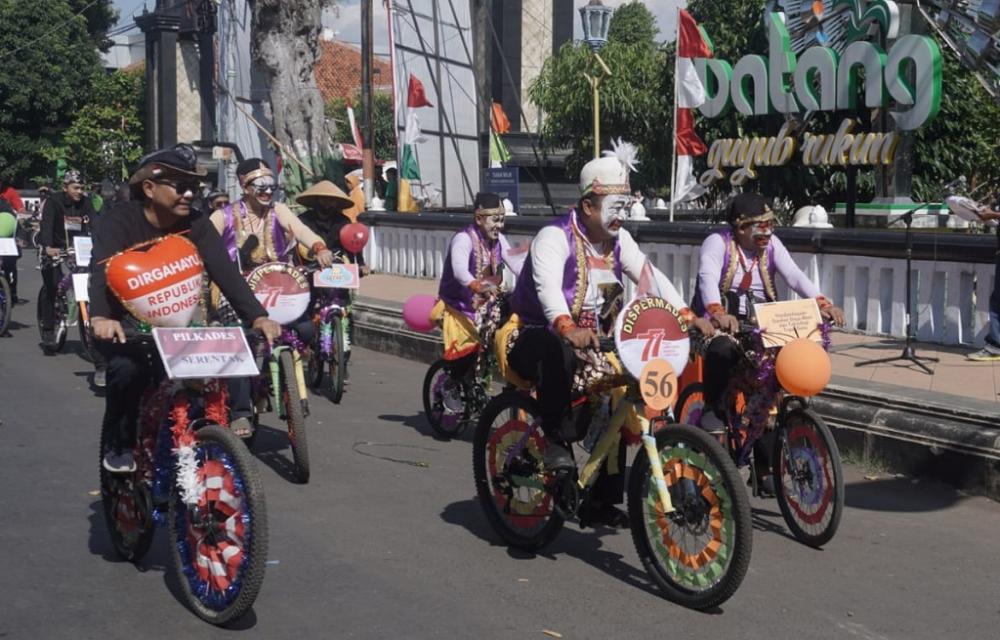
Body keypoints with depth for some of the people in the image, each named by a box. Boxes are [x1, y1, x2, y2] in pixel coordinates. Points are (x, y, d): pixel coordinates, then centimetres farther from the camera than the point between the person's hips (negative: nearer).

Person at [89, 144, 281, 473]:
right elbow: (103, 270, -34)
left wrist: (256, 315, -35)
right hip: (124, 318, -4)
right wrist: (101, 317, -55)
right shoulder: (119, 221, -18)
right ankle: (119, 445, -7)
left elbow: (224, 269, -19)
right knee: (128, 367, -31)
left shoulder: (195, 223, -7)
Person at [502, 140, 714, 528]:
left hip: (588, 343, 7)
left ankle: (602, 502, 9)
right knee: (559, 350, -41)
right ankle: (554, 439, -26)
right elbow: (547, 286, -36)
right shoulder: (554, 238, -19)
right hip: (535, 338, -7)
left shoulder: (618, 240, 5)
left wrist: (687, 315, -19)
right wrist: (567, 328, -56)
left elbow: (650, 275, -4)